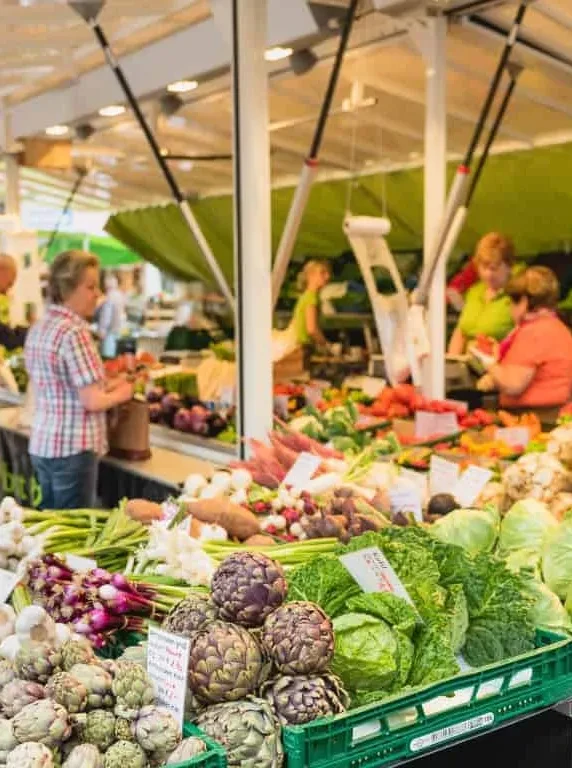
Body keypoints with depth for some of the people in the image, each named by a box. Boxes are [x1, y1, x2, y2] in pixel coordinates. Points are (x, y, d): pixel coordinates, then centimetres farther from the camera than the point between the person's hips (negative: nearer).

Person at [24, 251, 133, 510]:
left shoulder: (38, 329, 9)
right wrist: (122, 394, -2)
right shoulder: (74, 331, -18)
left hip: (42, 444, 9)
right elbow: (91, 401, -20)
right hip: (72, 449, -9)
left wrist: (109, 385, 14)